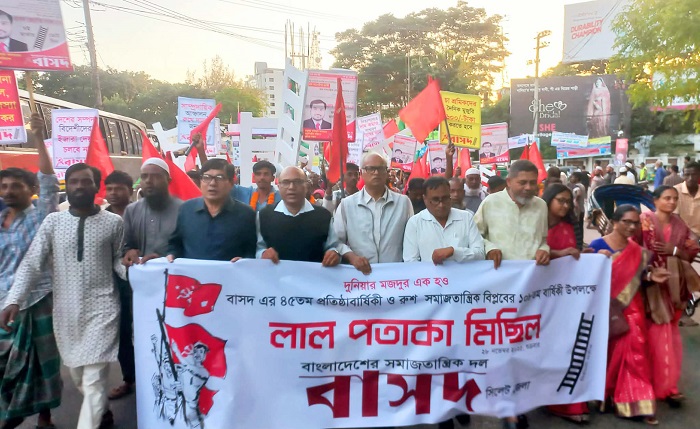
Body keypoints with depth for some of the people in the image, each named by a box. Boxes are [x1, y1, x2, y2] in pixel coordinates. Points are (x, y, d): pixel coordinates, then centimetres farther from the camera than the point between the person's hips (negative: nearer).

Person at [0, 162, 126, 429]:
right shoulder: (53, 222, 1)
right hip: (65, 310, 3)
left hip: (101, 308, -3)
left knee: (94, 380, -6)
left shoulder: (114, 222, -2)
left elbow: (118, 261, 1)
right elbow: (32, 264, -3)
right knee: (77, 375, 19)